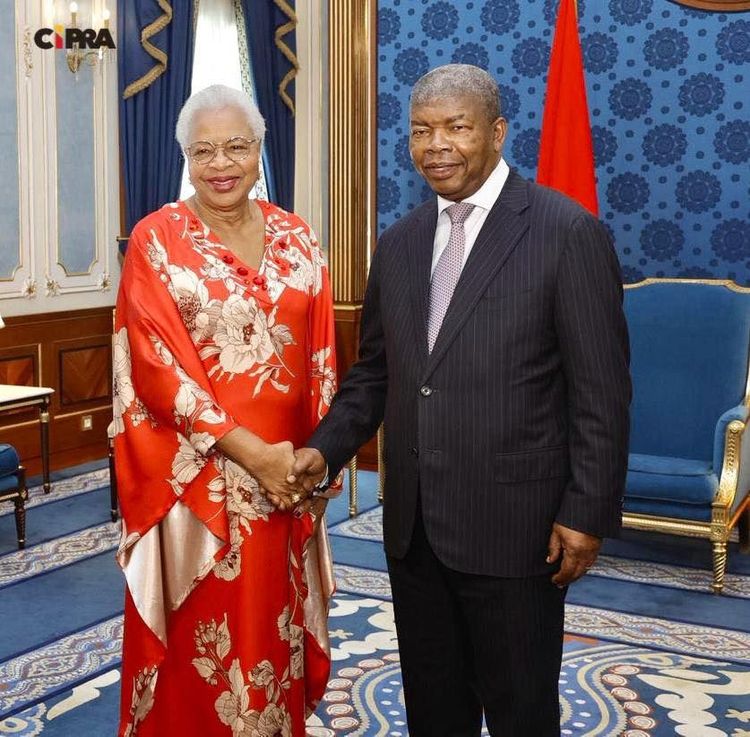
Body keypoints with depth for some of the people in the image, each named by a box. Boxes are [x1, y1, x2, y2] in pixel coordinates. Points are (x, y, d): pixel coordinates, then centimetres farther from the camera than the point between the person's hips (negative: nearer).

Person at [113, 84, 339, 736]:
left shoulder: (295, 237, 6)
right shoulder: (156, 239, -6)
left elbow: (321, 354, 8)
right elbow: (158, 367, -12)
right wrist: (253, 453, -15)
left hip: (288, 473, 4)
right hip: (198, 477, -3)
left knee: (274, 629, 15)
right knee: (205, 639, 7)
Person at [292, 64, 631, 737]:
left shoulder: (569, 233, -10)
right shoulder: (400, 242, 9)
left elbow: (602, 391, -11)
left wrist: (588, 512, -12)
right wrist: (326, 449, -1)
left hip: (513, 525, -5)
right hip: (414, 524, 6)